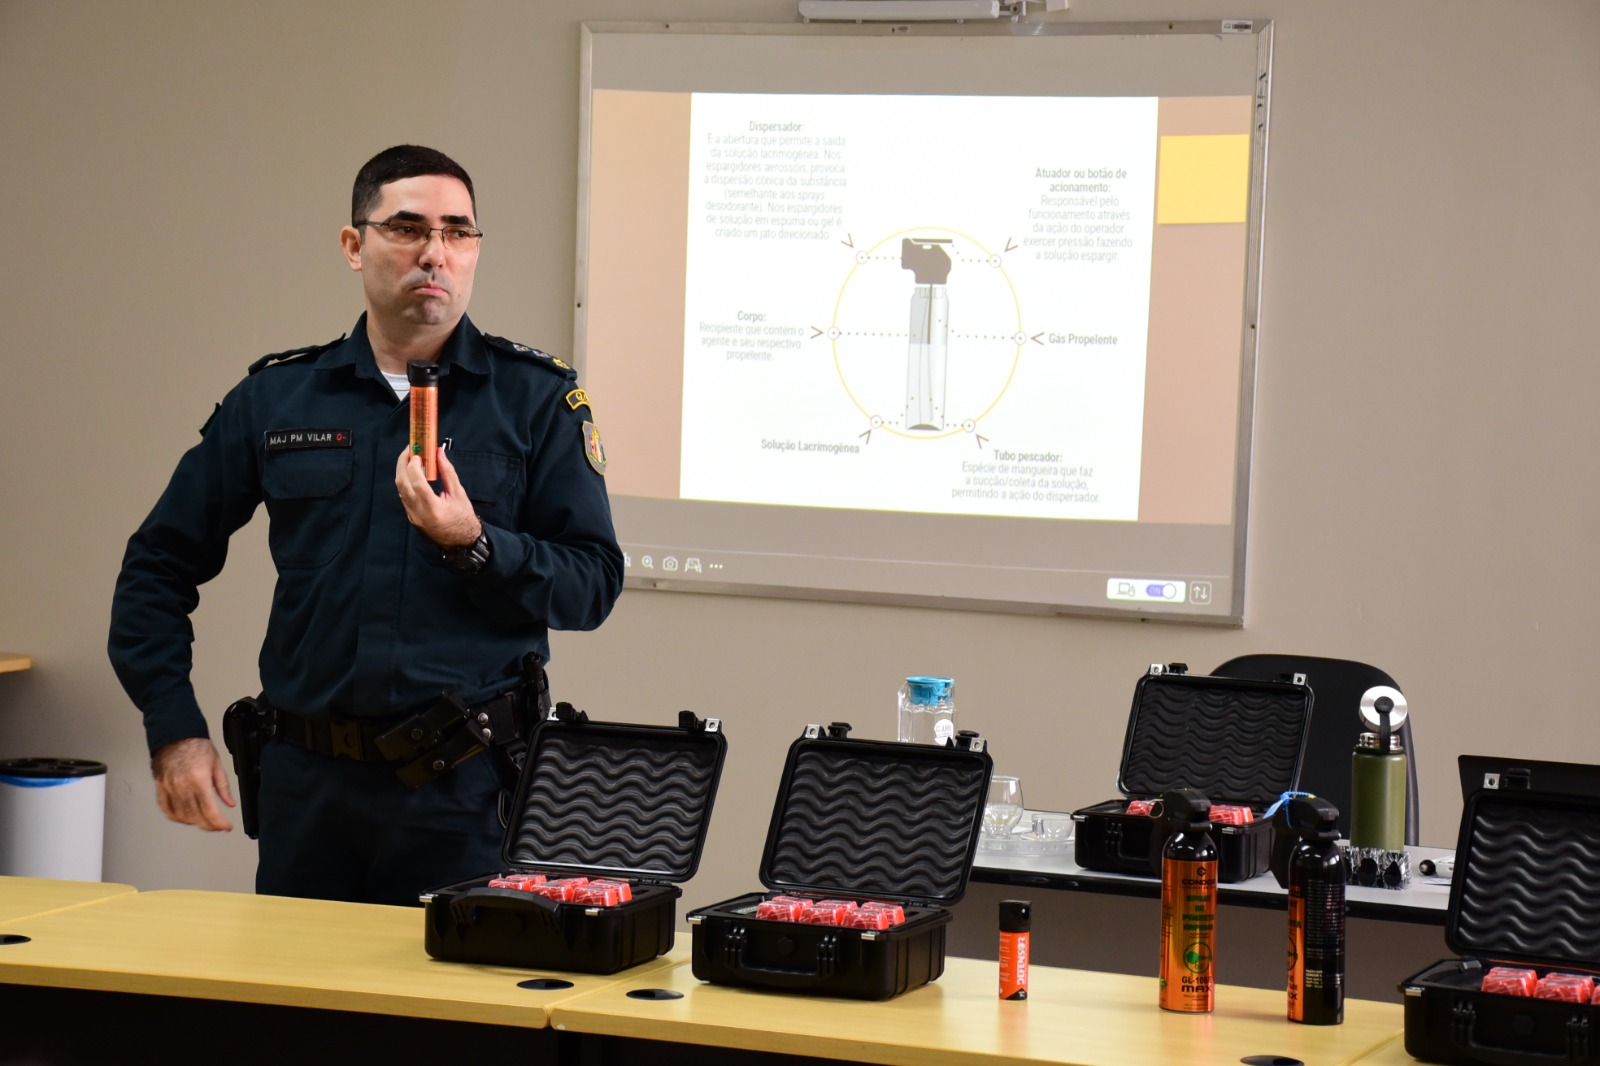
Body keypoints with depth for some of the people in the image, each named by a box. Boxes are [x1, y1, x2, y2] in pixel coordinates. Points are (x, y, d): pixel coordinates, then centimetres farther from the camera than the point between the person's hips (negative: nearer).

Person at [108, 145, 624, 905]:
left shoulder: (537, 398, 1)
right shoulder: (276, 397, 8)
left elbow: (592, 585, -3)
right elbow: (158, 565, 12)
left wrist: (474, 546, -18)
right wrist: (173, 729, 4)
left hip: (464, 787, -2)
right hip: (307, 783, 2)